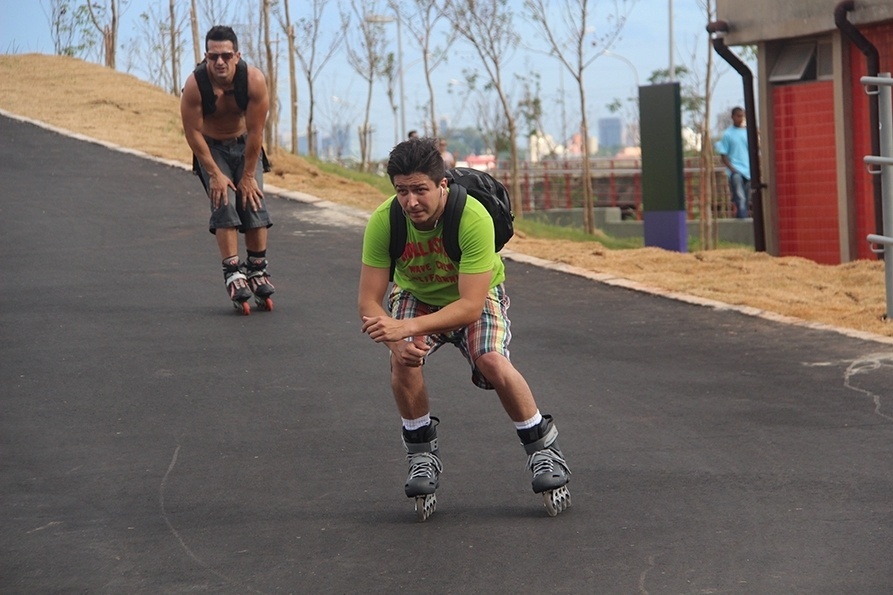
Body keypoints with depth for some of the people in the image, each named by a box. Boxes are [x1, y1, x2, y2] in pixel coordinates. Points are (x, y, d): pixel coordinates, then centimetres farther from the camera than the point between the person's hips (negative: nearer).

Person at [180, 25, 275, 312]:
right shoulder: (195, 84, -30)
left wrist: (248, 175, -16)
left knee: (254, 203, -6)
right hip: (211, 147, -1)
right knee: (224, 205, -16)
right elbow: (193, 132, -20)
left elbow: (255, 130, -21)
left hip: (245, 144, 1)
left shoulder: (254, 80, -28)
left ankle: (257, 271, 8)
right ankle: (233, 274, -15)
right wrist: (215, 174, -18)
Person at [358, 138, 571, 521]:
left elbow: (471, 305, -37)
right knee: (403, 360, -28)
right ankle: (422, 454, -4)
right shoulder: (383, 221, -27)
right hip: (416, 294, 2)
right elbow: (368, 301, -23)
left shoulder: (473, 218, -36)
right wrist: (396, 340, -44)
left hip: (476, 294, -2)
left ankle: (544, 449, -6)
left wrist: (408, 327, -49)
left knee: (492, 361, -29)